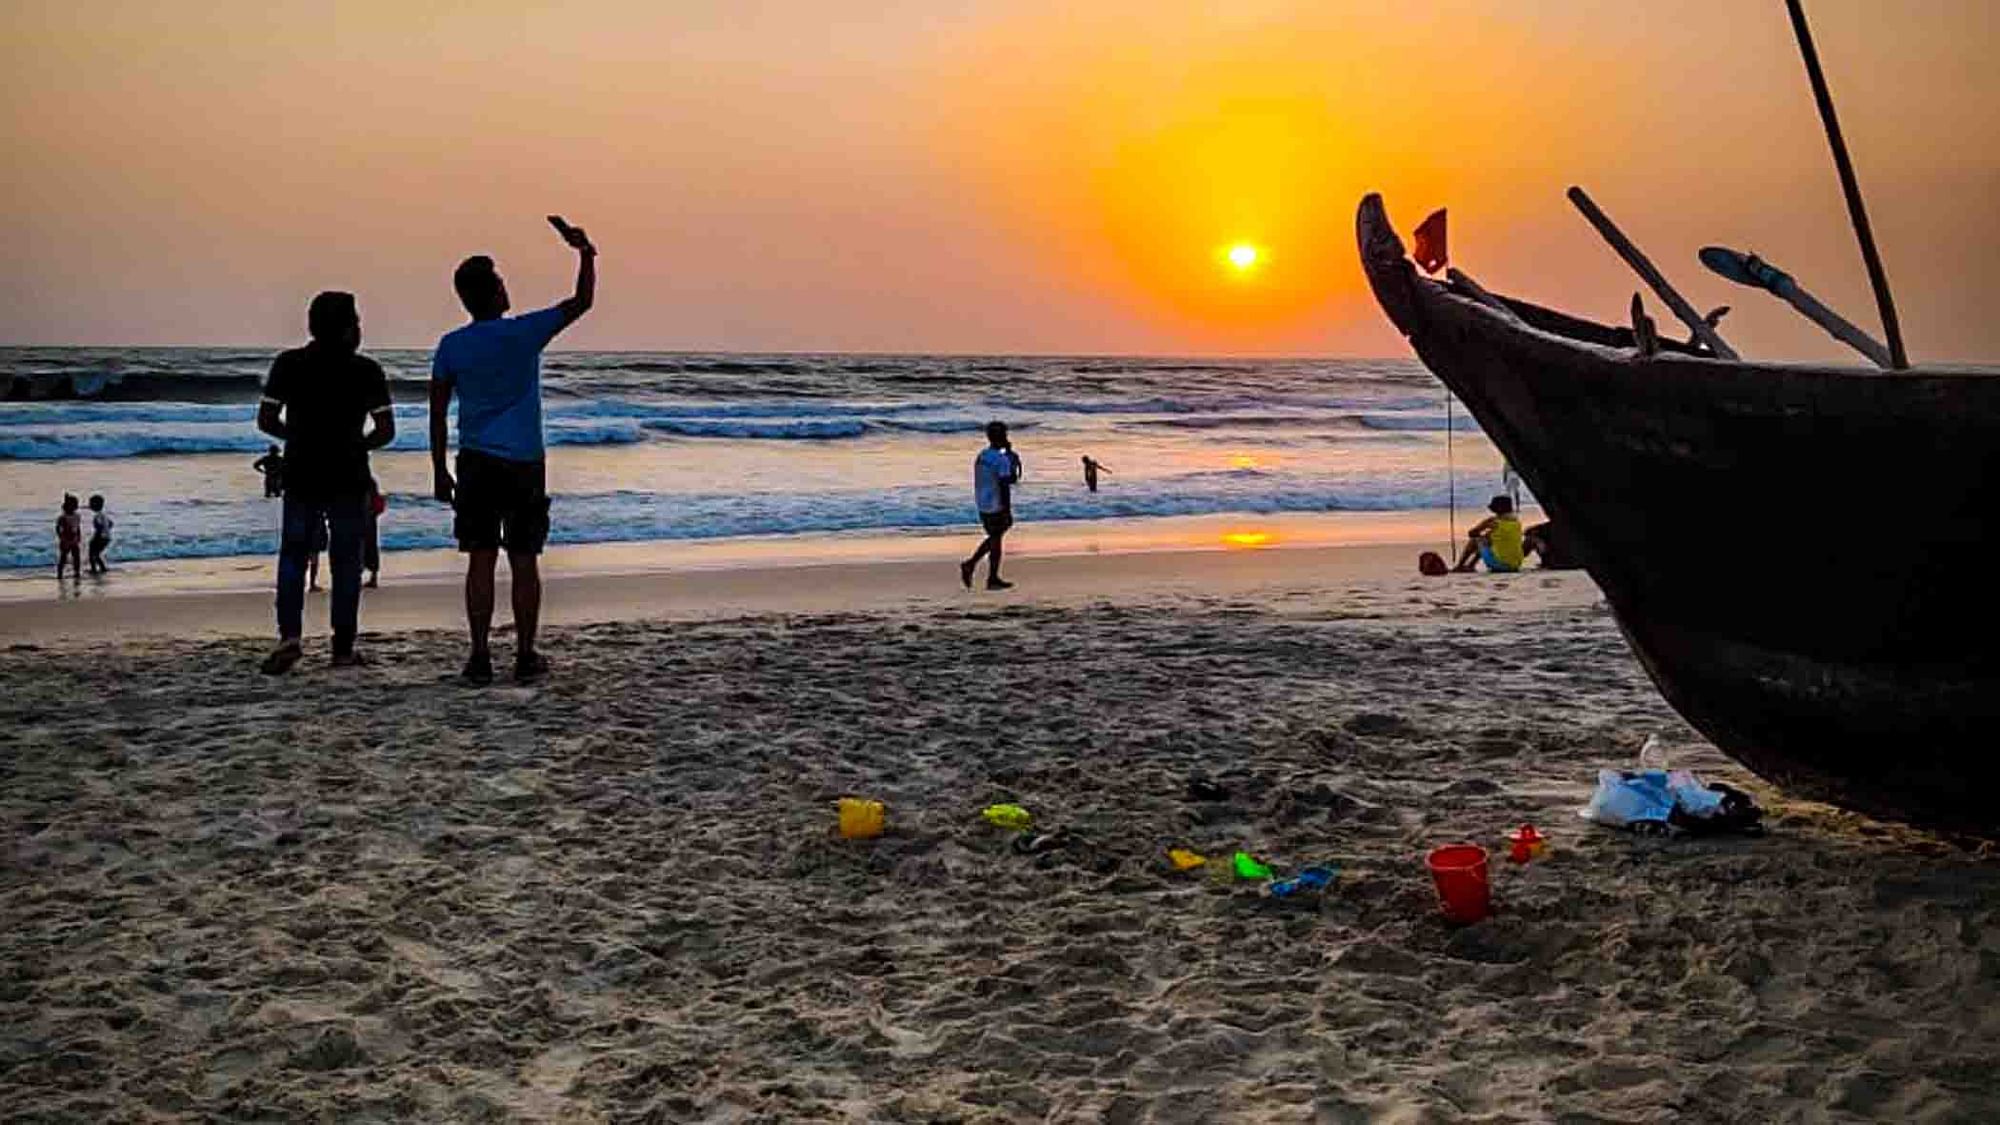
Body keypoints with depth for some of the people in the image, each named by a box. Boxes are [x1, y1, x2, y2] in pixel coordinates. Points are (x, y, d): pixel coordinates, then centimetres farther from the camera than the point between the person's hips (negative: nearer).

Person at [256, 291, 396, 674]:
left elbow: (266, 420, -2)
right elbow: (385, 430, -9)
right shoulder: (367, 371, -5)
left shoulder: (289, 364, 0)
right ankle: (343, 649, 8)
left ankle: (289, 636, -6)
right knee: (345, 561, 7)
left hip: (301, 477, 1)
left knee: (293, 556, 13)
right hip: (348, 480, -1)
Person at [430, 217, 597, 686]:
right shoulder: (524, 334, -7)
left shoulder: (451, 346, 1)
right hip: (525, 466, -2)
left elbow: (437, 414, 3)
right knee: (524, 562, 4)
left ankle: (480, 658, 2)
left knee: (480, 561, 3)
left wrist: (440, 471, 10)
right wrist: (584, 251, 9)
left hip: (477, 465, 2)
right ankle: (526, 657, 8)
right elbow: (582, 301, 0)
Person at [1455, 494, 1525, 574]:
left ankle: (1459, 566, 23)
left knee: (1474, 539, 12)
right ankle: (1469, 566, 44)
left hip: (1499, 563, -7)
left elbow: (1471, 533, 0)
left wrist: (1482, 535, 21)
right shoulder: (1517, 521, 7)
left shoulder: (1492, 521, -10)